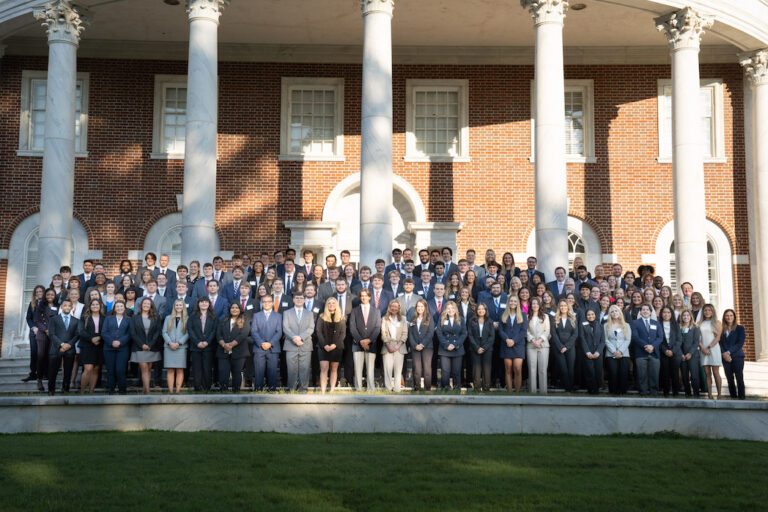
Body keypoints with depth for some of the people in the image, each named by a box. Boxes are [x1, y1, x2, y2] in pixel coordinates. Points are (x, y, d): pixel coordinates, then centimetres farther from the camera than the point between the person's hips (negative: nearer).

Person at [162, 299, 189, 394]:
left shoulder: (187, 319, 7)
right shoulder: (168, 318, 14)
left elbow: (188, 334, -1)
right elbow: (164, 332, 7)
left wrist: (179, 343, -12)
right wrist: (170, 342, -9)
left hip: (181, 347, -2)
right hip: (169, 347, 2)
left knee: (180, 370, -3)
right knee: (170, 370, -1)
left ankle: (178, 390, -4)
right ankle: (170, 391, -1)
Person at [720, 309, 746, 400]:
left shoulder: (740, 329, 4)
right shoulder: (722, 330, 12)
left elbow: (740, 343, -5)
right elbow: (720, 343, 6)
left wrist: (729, 352, -13)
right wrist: (724, 353, -11)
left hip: (737, 356, -3)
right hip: (726, 357, 3)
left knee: (739, 378, -8)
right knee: (729, 378, 1)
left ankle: (741, 396, -6)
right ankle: (733, 396, 7)